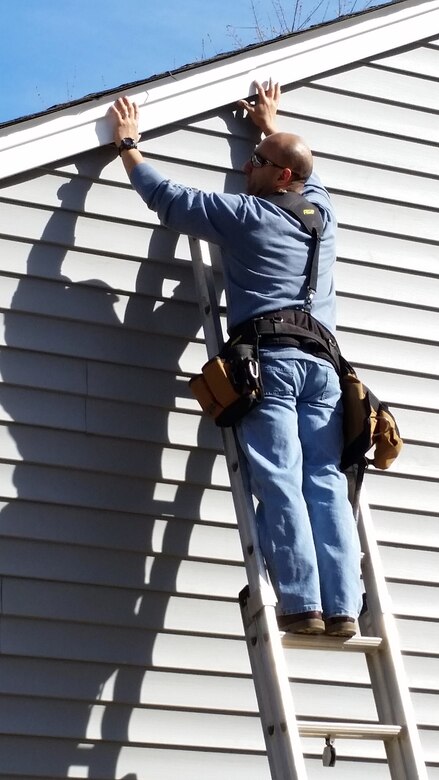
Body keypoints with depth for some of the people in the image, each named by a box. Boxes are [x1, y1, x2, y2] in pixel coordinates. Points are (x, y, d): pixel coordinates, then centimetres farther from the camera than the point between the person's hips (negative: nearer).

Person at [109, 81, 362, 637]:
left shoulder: (244, 214, 5)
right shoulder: (322, 210, 20)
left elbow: (164, 196, 13)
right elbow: (304, 171, 44)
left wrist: (127, 143, 27)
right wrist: (271, 126, 58)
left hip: (269, 357, -5)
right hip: (322, 359, 5)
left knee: (279, 483, -10)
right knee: (327, 483, -3)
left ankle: (302, 604, -18)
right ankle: (342, 607, -11)